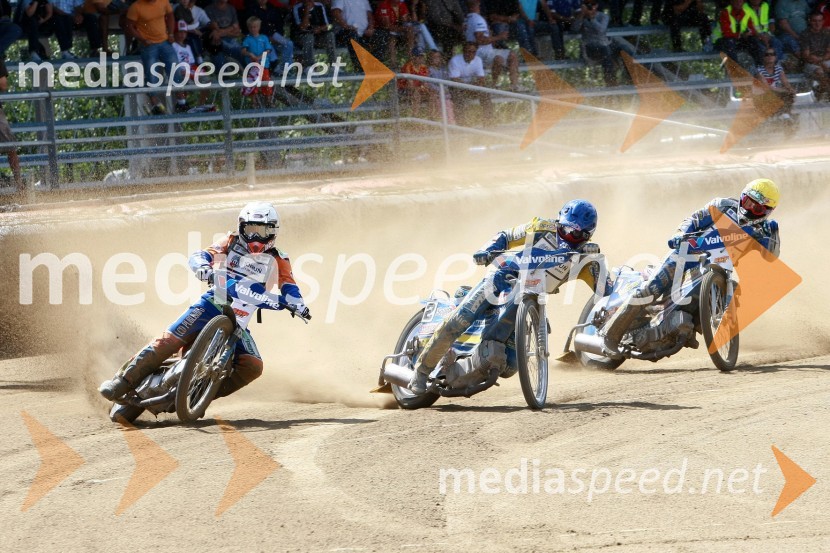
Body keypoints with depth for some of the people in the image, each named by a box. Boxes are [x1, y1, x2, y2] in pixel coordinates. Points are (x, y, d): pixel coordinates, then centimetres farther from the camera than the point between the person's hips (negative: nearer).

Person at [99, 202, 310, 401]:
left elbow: (288, 285, -2)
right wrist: (202, 266, -29)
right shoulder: (232, 243, 8)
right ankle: (124, 381, -14)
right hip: (213, 302, -2)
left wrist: (297, 303, -25)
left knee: (252, 367, -19)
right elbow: (201, 255, -4)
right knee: (169, 340, -17)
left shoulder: (277, 261, 10)